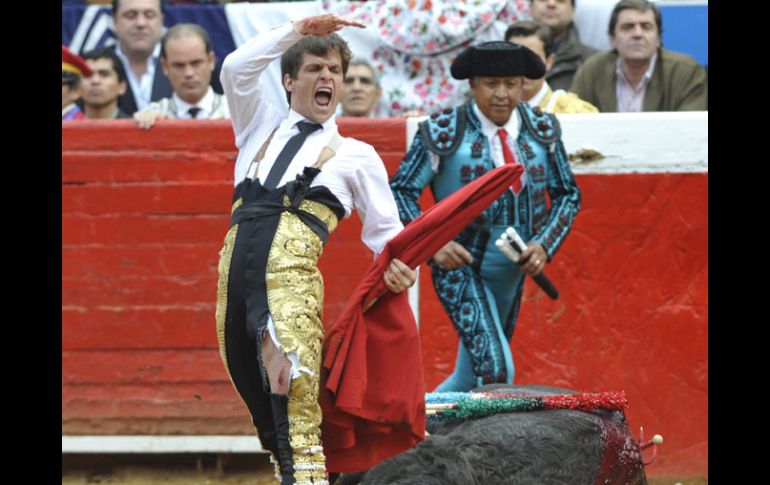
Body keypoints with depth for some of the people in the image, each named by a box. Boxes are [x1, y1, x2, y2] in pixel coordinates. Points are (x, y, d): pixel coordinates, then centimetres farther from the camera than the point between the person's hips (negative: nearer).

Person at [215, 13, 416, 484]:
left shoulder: (356, 156, 20)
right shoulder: (261, 128, 28)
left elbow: (385, 229, 18)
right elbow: (237, 68, 13)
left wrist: (397, 265, -4)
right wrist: (299, 30, 11)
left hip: (294, 263, -3)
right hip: (237, 265, 3)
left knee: (295, 411, -19)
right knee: (264, 411, 1)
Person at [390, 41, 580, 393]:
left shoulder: (542, 130, 2)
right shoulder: (444, 132, -11)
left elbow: (567, 194, 10)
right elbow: (400, 191, -6)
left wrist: (545, 245, -7)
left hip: (513, 271, 6)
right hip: (459, 264, -5)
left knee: (470, 378, 15)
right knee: (496, 370, -21)